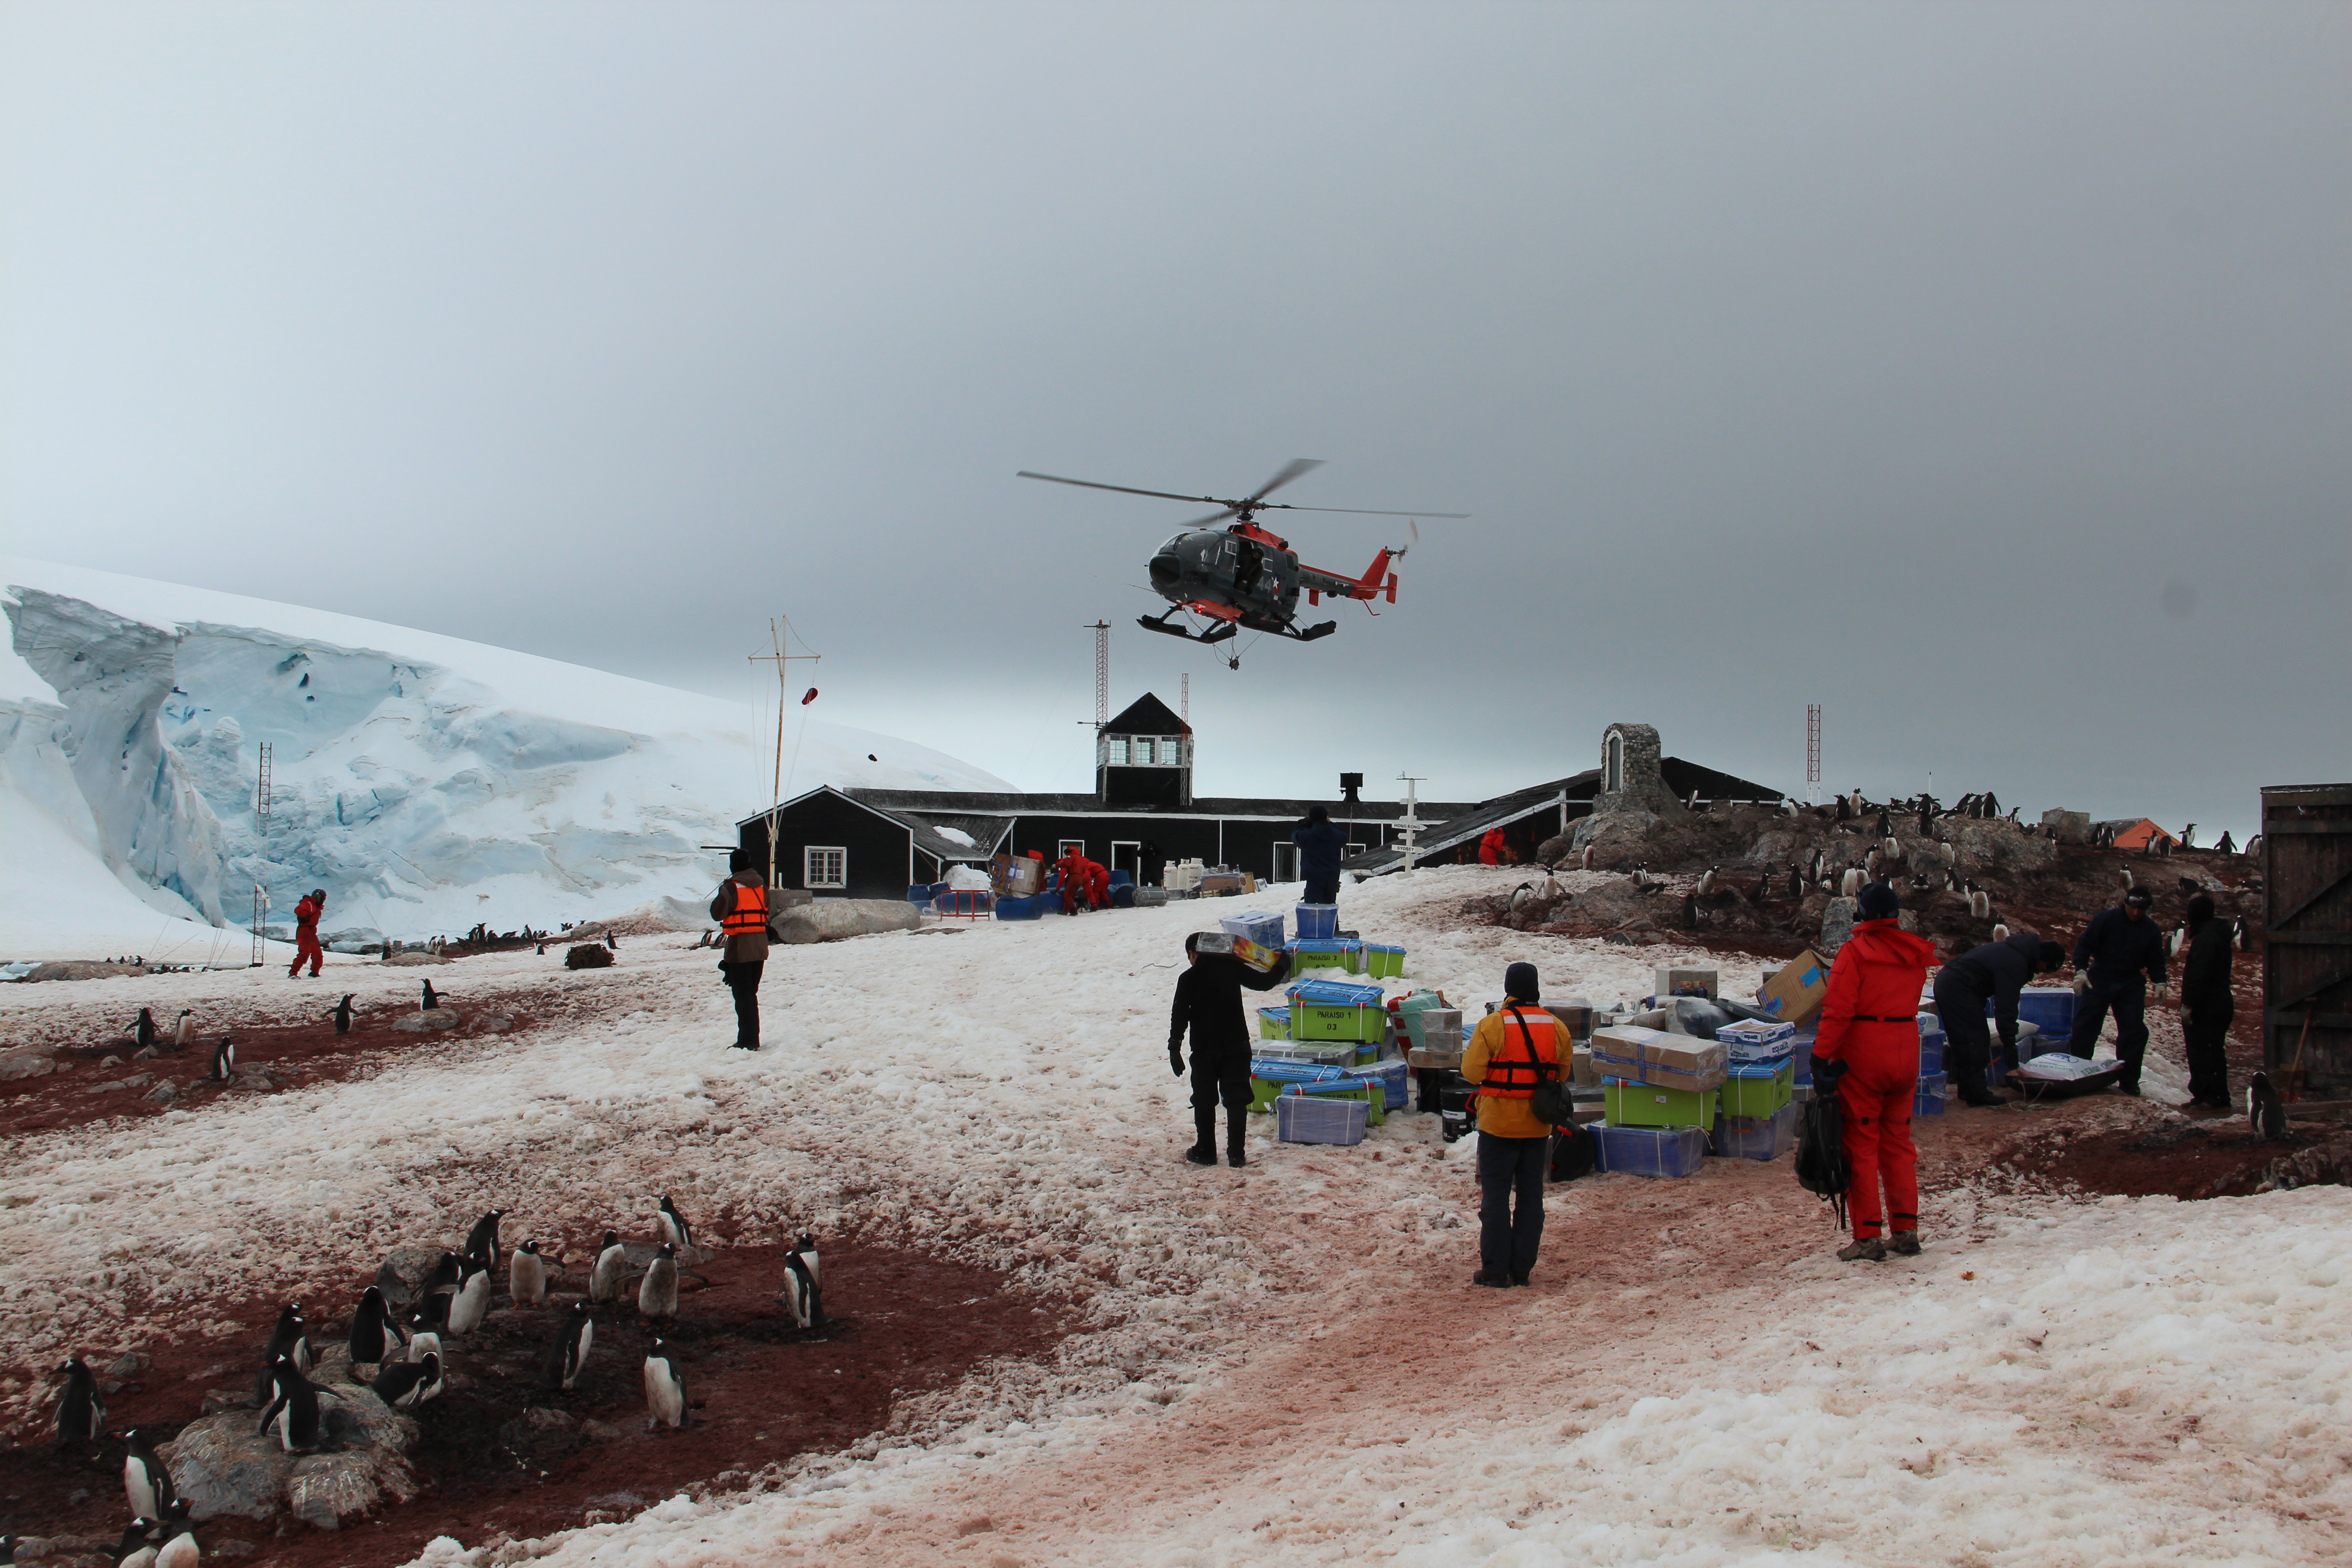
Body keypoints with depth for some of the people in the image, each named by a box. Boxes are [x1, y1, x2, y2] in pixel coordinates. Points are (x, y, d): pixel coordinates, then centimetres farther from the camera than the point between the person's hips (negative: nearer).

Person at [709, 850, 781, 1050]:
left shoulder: (731, 887, -14)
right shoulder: (761, 885, 6)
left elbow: (717, 914, -9)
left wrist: (721, 897, 5)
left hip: (739, 947, -6)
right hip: (760, 947, 6)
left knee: (742, 994, -2)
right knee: (751, 992, 15)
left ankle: (748, 1041, -4)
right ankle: (752, 1039, 18)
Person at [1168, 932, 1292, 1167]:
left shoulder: (1188, 978, -5)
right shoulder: (1232, 968, 0)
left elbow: (1179, 1016, -6)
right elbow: (1264, 982, 5)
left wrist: (1174, 1049, -2)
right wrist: (1282, 966, 23)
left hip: (1204, 1050, -2)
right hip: (1237, 1045, 2)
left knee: (1204, 1102, 10)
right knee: (1236, 1100, 6)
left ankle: (1205, 1152, 14)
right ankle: (1236, 1154, 4)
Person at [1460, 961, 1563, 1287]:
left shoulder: (1492, 1025, -14)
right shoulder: (1555, 1027, -1)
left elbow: (1472, 1071, -14)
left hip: (1499, 1124, -4)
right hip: (1538, 1126, 4)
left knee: (1495, 1196, 3)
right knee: (1531, 1196, 11)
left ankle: (1495, 1270, 3)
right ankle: (1522, 1269, 15)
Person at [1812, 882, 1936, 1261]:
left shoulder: (1856, 950, -12)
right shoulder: (1914, 953, 5)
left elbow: (1838, 1010, -17)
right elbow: (1909, 1002, 10)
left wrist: (1821, 1056, -16)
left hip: (1862, 1057, -5)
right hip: (1906, 1055, 5)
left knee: (1861, 1144, 1)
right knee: (1898, 1141, 15)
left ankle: (1868, 1237, 1)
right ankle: (1906, 1230, 16)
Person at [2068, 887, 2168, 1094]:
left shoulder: (2151, 930, 3)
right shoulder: (2105, 919, -9)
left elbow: (2155, 959, 10)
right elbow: (2085, 944, -9)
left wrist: (2159, 982, -4)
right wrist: (2081, 969, -21)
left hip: (2132, 986, 3)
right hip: (2099, 981, -3)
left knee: (2135, 1031, -1)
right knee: (2085, 1027, -3)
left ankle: (2128, 1080, 7)